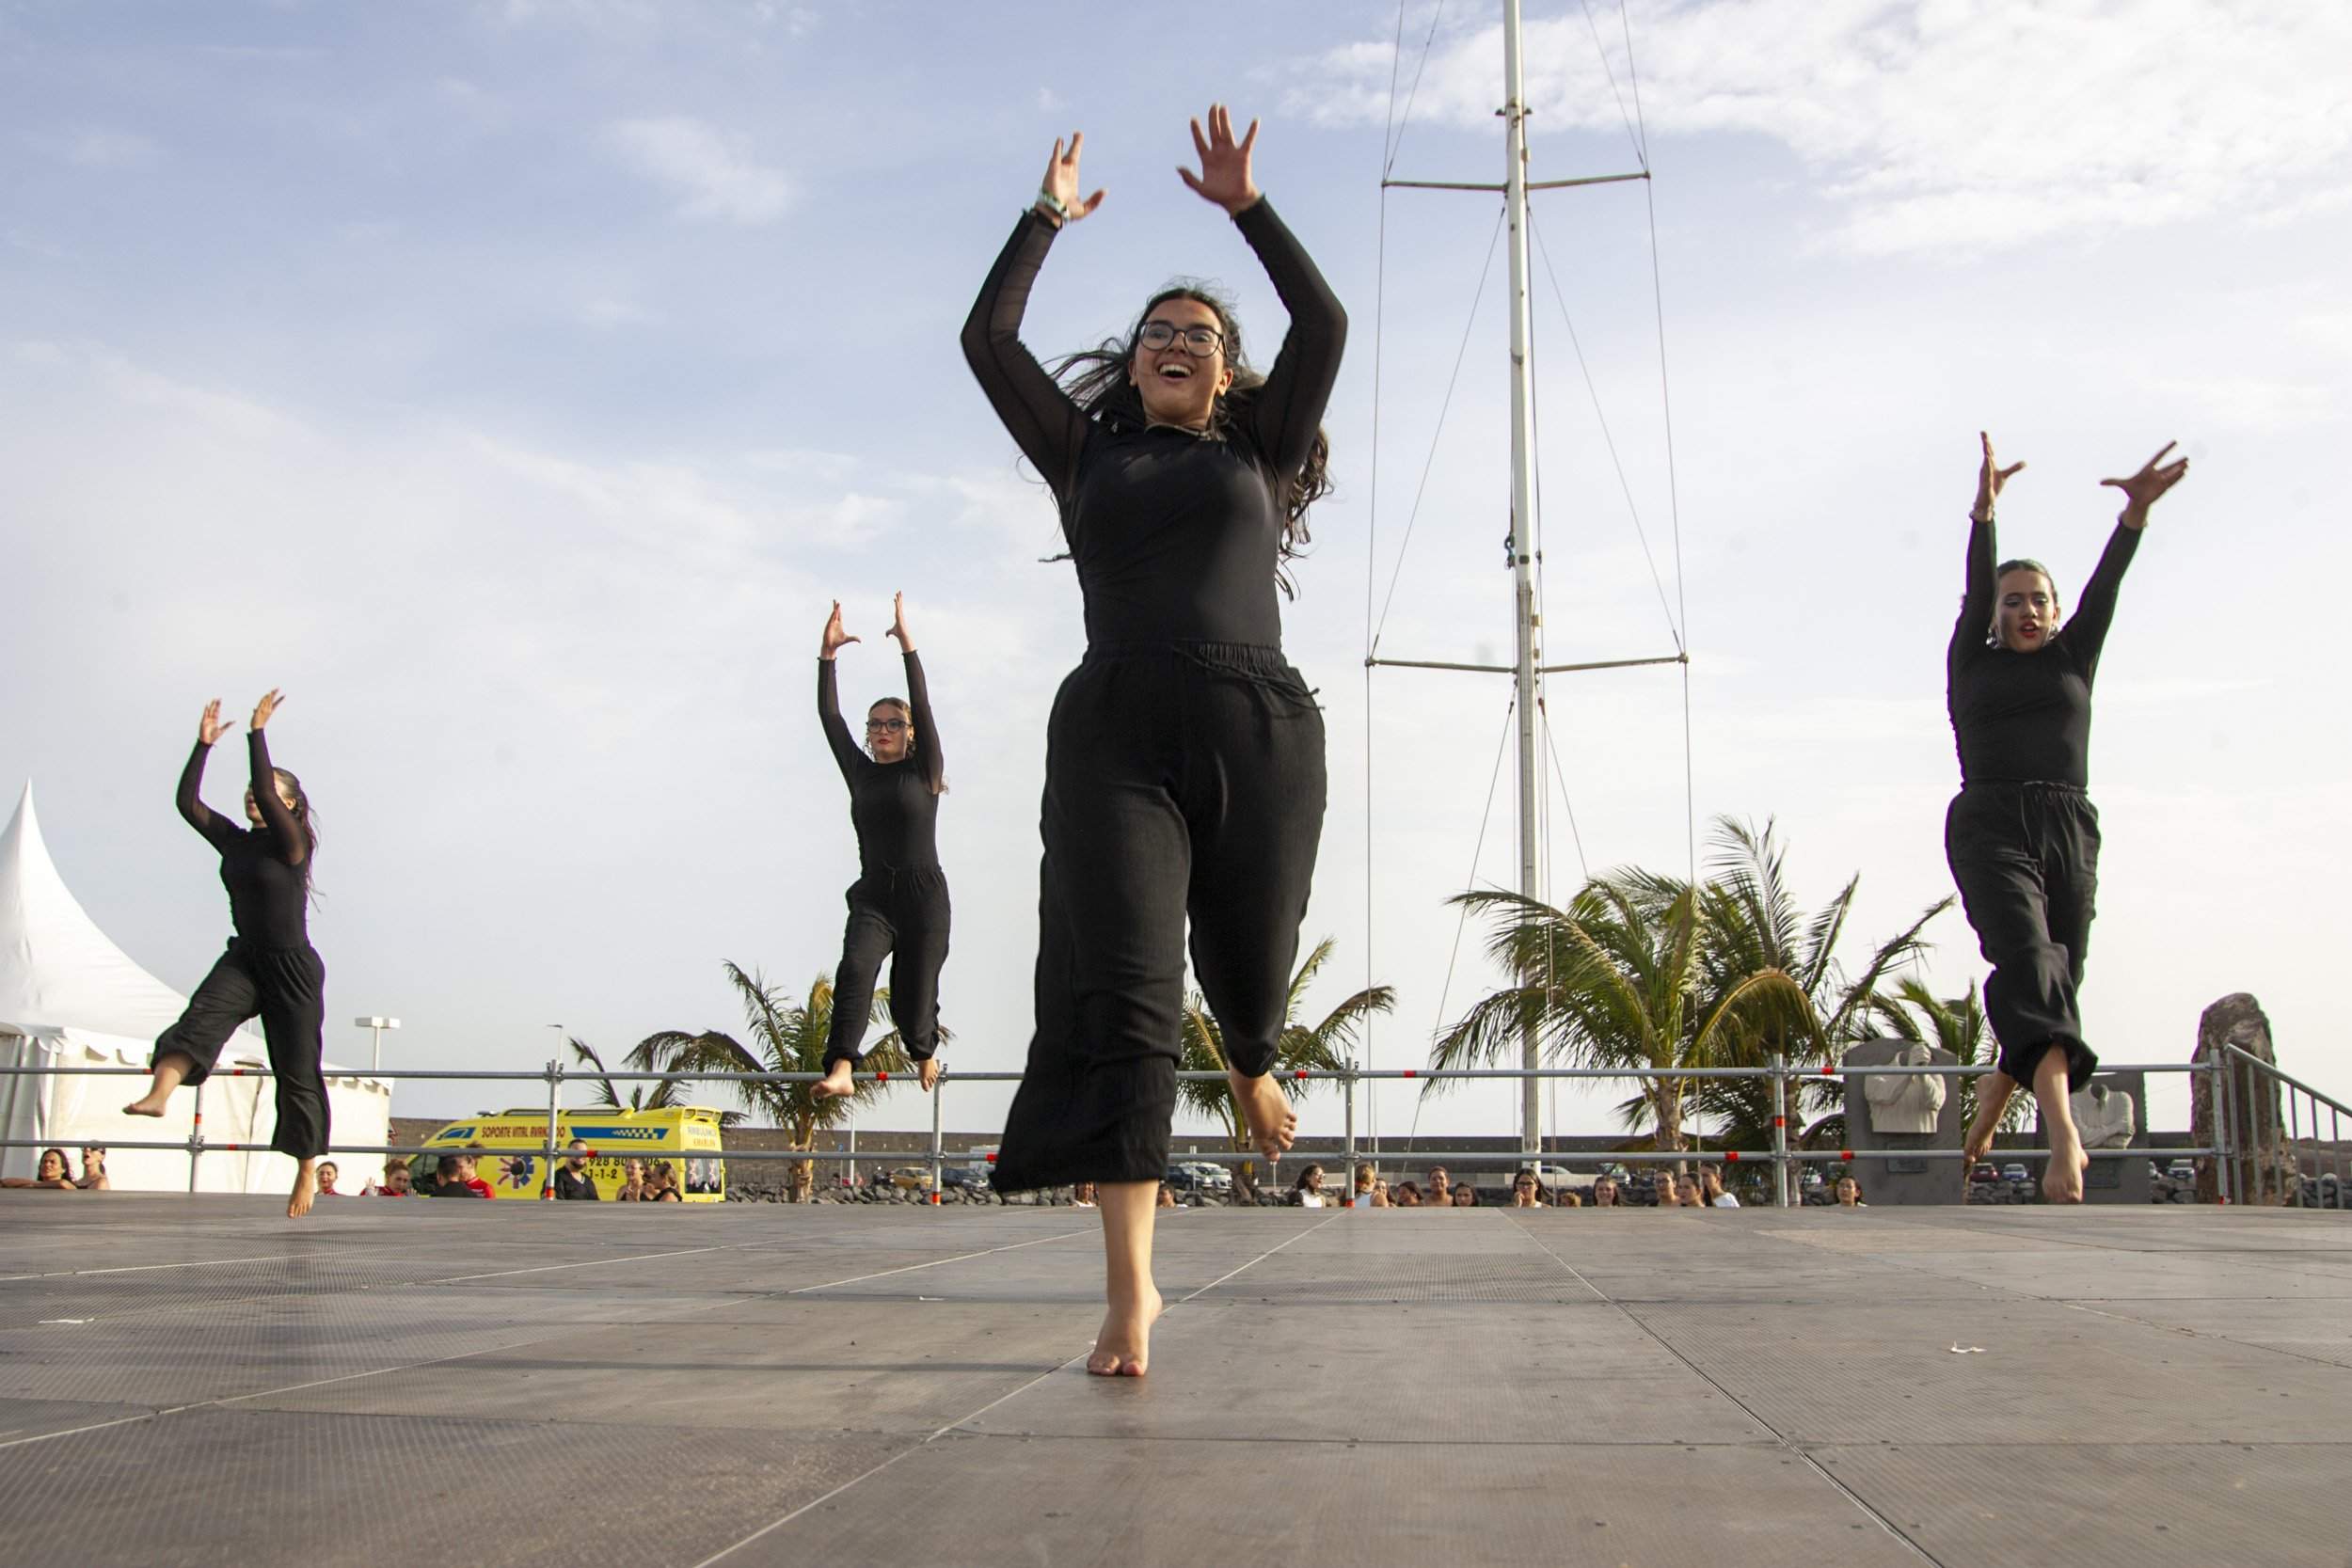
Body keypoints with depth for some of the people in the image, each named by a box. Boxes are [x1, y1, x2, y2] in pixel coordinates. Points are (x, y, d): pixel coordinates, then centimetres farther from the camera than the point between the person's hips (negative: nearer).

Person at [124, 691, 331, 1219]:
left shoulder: (292, 843, -10)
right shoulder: (234, 841, 7)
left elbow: (267, 791, -26)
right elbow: (187, 802, -1)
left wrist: (257, 732, -25)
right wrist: (204, 744, -5)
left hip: (293, 967, -5)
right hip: (244, 959, 5)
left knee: (297, 1071, 2)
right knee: (203, 1015, -27)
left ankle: (307, 1171, 14)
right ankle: (159, 1092, -50)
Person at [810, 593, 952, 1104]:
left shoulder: (925, 771, 4)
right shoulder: (860, 774, 13)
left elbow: (922, 706, -7)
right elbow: (830, 718, 6)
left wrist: (907, 644, -14)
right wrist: (827, 656, -3)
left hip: (924, 894, -2)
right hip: (873, 894, 2)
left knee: (913, 990, 2)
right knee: (855, 968, -24)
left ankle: (924, 1052, 35)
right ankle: (841, 1069, -37)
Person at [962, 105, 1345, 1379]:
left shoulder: (1259, 452, 21)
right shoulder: (1086, 455, 21)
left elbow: (1324, 328, 9)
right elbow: (988, 338, 15)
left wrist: (1246, 207, 9)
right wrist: (1049, 217, 21)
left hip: (1258, 724, 1)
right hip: (1115, 731, -1)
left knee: (1247, 975, 8)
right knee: (1120, 994, -14)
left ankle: (1251, 1069, 48)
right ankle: (1130, 1290, -17)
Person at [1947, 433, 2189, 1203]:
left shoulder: (2073, 658, 17)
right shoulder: (1971, 664, 13)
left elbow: (2104, 587, 1)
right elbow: (1975, 588, -3)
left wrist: (2135, 515, -15)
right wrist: (1984, 512, -19)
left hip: (2071, 830, 4)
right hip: (1990, 827, -3)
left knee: (2055, 983, 3)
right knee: (2027, 959, -23)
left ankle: (1991, 1099, 28)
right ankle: (2063, 1132, -39)